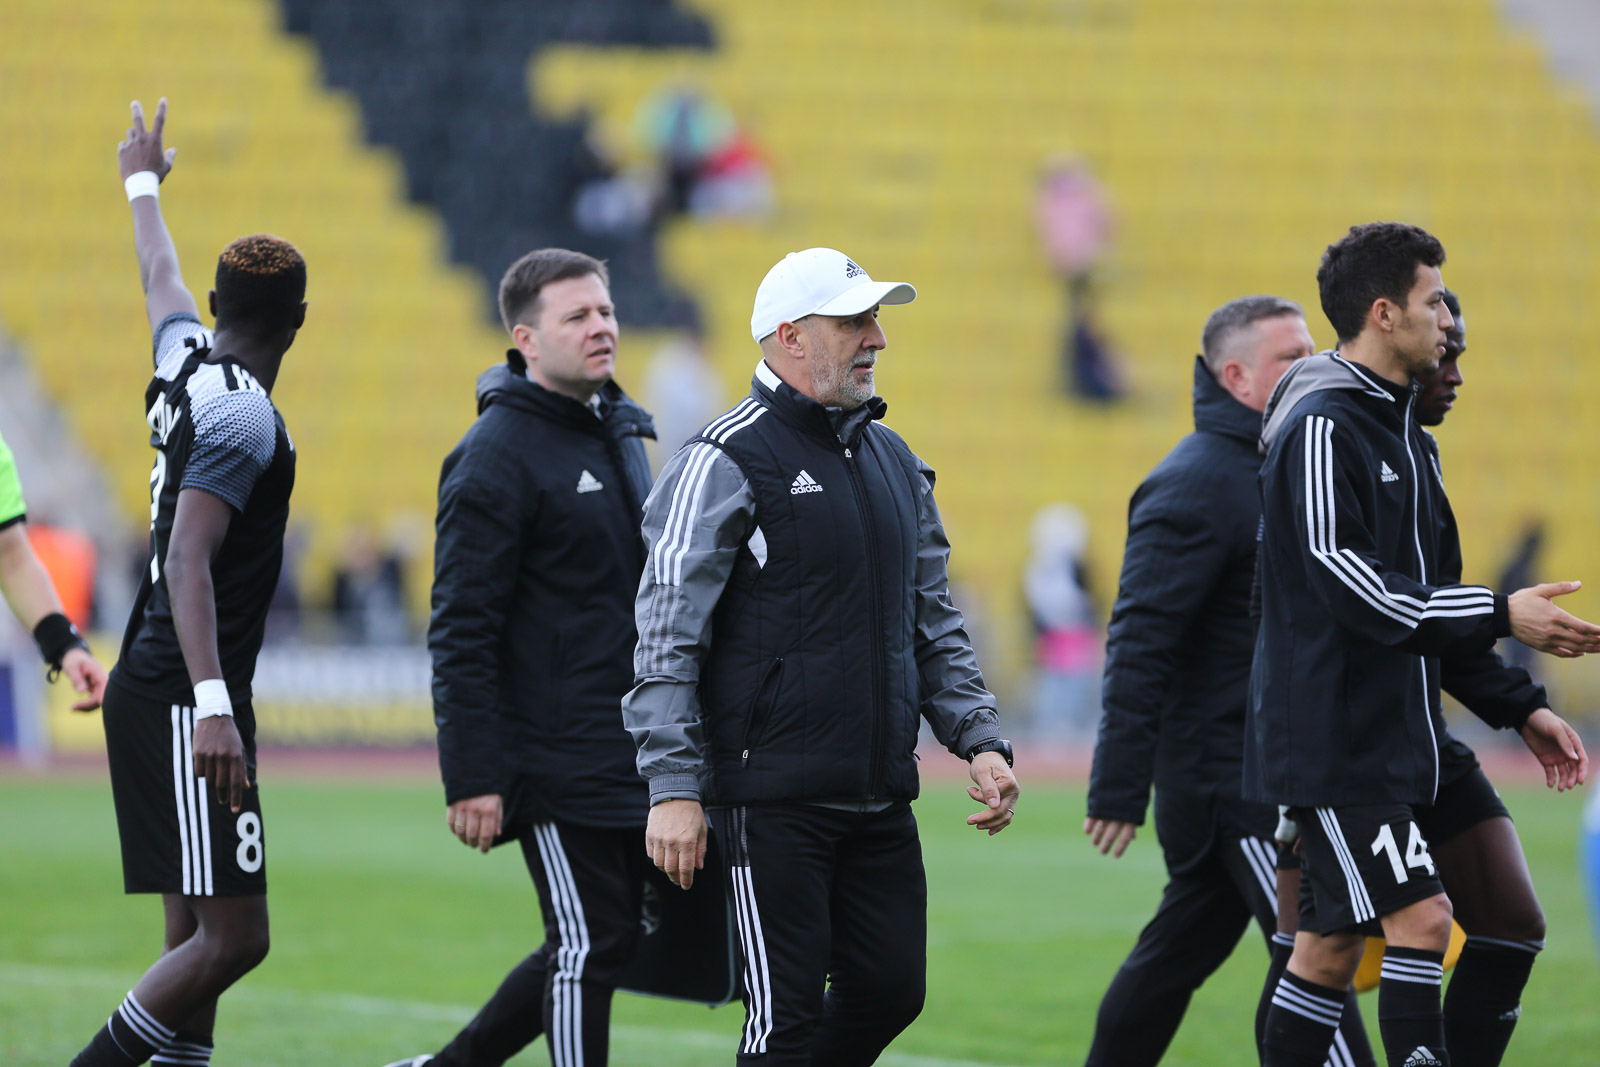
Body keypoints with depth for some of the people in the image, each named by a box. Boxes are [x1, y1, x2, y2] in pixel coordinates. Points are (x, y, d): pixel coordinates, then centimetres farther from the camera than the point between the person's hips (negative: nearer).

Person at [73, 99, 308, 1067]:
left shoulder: (185, 363, 9)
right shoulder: (243, 417, -15)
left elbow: (162, 279, 31)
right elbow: (188, 561, -26)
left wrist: (145, 183, 52)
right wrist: (213, 703, -36)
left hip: (155, 689, 10)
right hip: (181, 698, -10)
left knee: (198, 937, 8)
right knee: (231, 937, -13)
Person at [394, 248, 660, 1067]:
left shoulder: (621, 436, 15)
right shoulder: (498, 455, -13)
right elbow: (461, 629, -16)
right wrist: (472, 777, -21)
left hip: (630, 755, 8)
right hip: (557, 764, -8)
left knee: (592, 949, 12)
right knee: (590, 944, -5)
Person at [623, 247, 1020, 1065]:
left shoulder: (893, 461, 15)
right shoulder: (724, 463, -8)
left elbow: (934, 624, 22)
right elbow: (666, 639, -11)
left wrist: (980, 740, 9)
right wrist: (673, 789, -18)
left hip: (880, 797, 7)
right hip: (772, 800, -7)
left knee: (890, 990, 7)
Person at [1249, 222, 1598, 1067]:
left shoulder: (1397, 428, 17)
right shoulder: (1322, 427, -13)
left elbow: (1426, 600, 23)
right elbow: (1344, 582, -22)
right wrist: (1501, 616, -21)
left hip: (1387, 735, 9)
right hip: (1331, 737, -9)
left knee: (1332, 942, 9)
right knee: (1419, 915, -13)